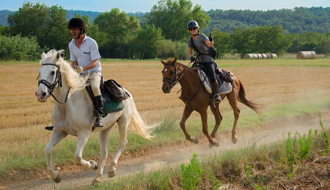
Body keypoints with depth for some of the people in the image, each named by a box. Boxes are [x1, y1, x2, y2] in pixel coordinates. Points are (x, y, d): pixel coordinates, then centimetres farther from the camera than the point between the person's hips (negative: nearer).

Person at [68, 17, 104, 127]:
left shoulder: (91, 43, -12)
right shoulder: (71, 44, 6)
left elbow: (95, 62, -14)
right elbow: (74, 61, 11)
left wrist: (83, 68, -30)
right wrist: (73, 70, -12)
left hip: (93, 72, -6)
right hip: (79, 75, 6)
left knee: (94, 87, -36)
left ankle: (99, 115, -30)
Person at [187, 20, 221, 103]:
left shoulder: (202, 37, -7)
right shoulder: (190, 41, 7)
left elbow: (210, 45, -23)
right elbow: (190, 53, 10)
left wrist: (211, 40, -45)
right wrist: (191, 57, -13)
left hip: (208, 60, -5)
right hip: (198, 62, 5)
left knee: (212, 78, -24)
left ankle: (217, 94, -11)